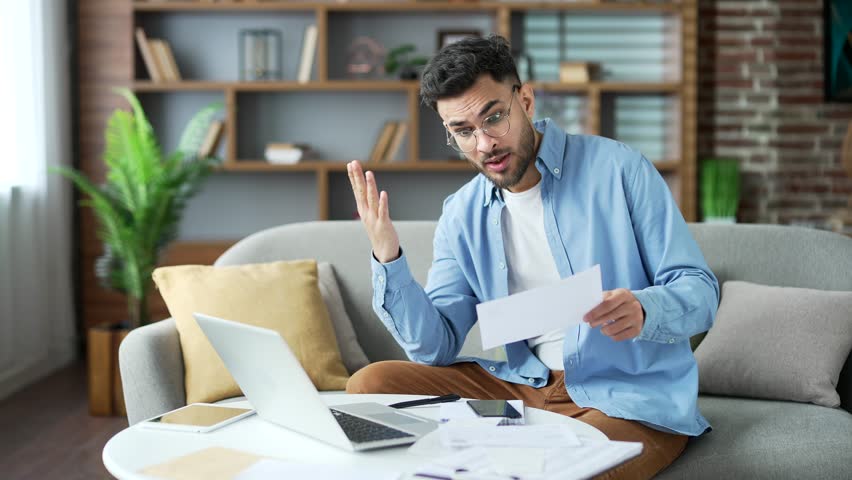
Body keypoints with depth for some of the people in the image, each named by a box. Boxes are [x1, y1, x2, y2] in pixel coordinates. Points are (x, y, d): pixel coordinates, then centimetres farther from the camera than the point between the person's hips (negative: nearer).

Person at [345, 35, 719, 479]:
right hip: (525, 387, 5)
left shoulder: (617, 169, -7)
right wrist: (388, 256, -11)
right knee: (369, 385, -7)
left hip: (632, 400, -5)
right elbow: (435, 347, 2)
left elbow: (700, 291, -8)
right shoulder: (463, 215, 7)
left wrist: (643, 311, -31)